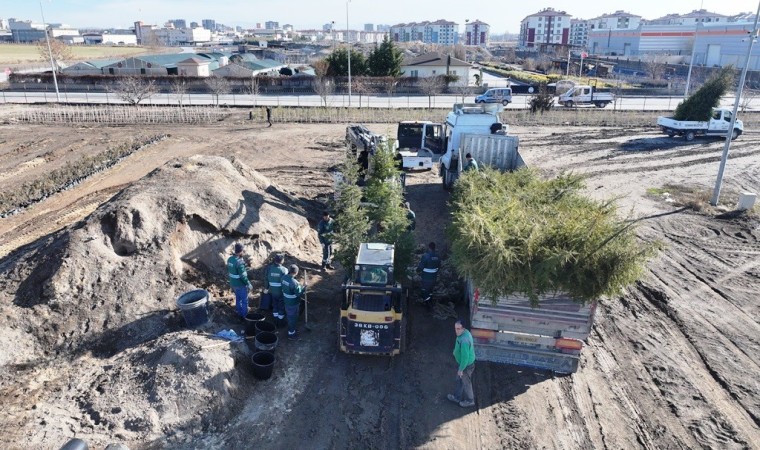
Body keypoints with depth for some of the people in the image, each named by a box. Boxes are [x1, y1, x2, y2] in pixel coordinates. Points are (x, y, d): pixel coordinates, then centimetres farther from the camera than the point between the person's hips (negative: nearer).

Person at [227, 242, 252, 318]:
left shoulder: (229, 259, -2)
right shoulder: (239, 262, -29)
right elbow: (243, 276, -25)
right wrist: (248, 284, -15)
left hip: (233, 283, 8)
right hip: (240, 285, -8)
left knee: (238, 298, 24)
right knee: (244, 300, 10)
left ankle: (240, 312, 38)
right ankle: (245, 315, 22)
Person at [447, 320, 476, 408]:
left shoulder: (464, 341, -38)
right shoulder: (465, 332, -9)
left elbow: (465, 357, -31)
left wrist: (460, 369, -19)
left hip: (466, 365, -9)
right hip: (463, 362, 9)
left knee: (466, 383, 16)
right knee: (459, 380, 26)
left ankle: (470, 401, 39)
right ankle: (458, 397, 46)